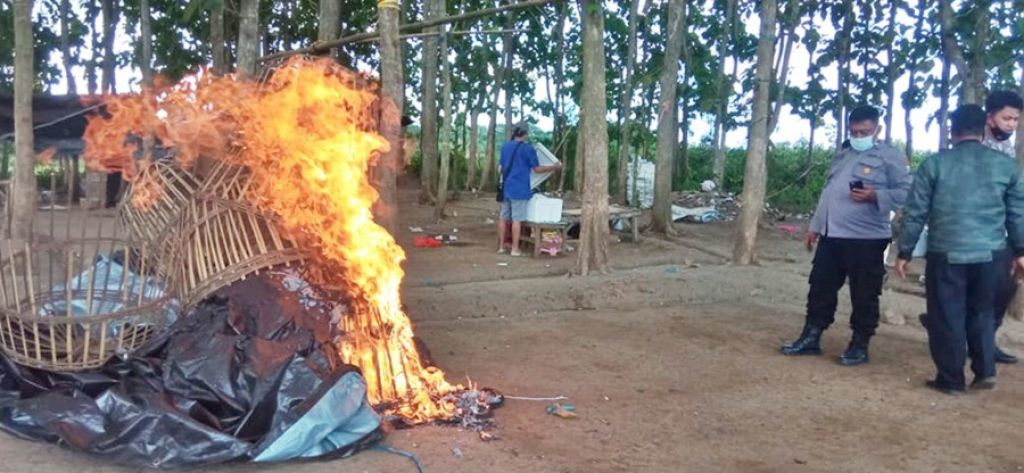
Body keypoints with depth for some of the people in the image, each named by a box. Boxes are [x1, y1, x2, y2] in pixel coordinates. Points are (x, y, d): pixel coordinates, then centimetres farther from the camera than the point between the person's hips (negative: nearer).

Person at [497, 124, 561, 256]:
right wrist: (554, 167, 7)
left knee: (503, 217, 9)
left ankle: (501, 246, 13)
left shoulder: (505, 146, 11)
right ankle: (515, 249, -2)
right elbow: (537, 168, -6)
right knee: (516, 219, -4)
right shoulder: (527, 148, -8)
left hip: (506, 188, 6)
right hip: (519, 189, -6)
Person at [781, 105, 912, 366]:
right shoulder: (842, 155, 18)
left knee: (863, 296, 2)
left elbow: (905, 192, -12)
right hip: (830, 236, 7)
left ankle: (859, 345, 13)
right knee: (820, 289, 10)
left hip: (866, 239, -7)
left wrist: (874, 196, -26)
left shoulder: (891, 157, -4)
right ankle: (811, 337, 19)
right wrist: (815, 226, 20)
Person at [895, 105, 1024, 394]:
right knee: (982, 313, 21)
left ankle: (951, 379, 13)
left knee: (947, 317, 7)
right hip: (991, 254, 3)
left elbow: (915, 213, -2)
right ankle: (985, 371, 18)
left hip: (946, 254, -2)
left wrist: (905, 253, 5)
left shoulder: (934, 163, -2)